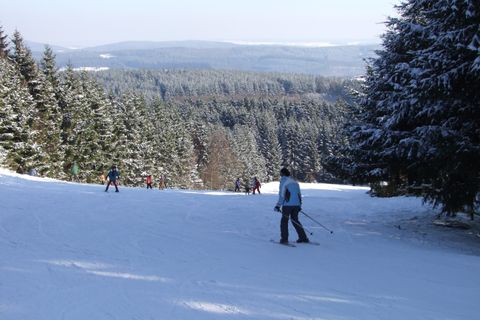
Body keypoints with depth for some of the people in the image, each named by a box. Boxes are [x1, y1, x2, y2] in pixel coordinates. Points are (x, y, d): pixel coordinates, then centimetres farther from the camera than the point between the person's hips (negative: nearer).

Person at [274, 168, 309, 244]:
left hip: (287, 205, -6)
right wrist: (299, 206, 23)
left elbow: (282, 195, -11)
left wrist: (278, 206, -9)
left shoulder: (283, 181, -5)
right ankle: (303, 237, 13)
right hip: (296, 205, 6)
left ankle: (284, 239, -1)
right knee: (295, 220, 16)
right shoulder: (295, 182, 15)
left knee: (284, 221, 5)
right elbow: (299, 194, 16)